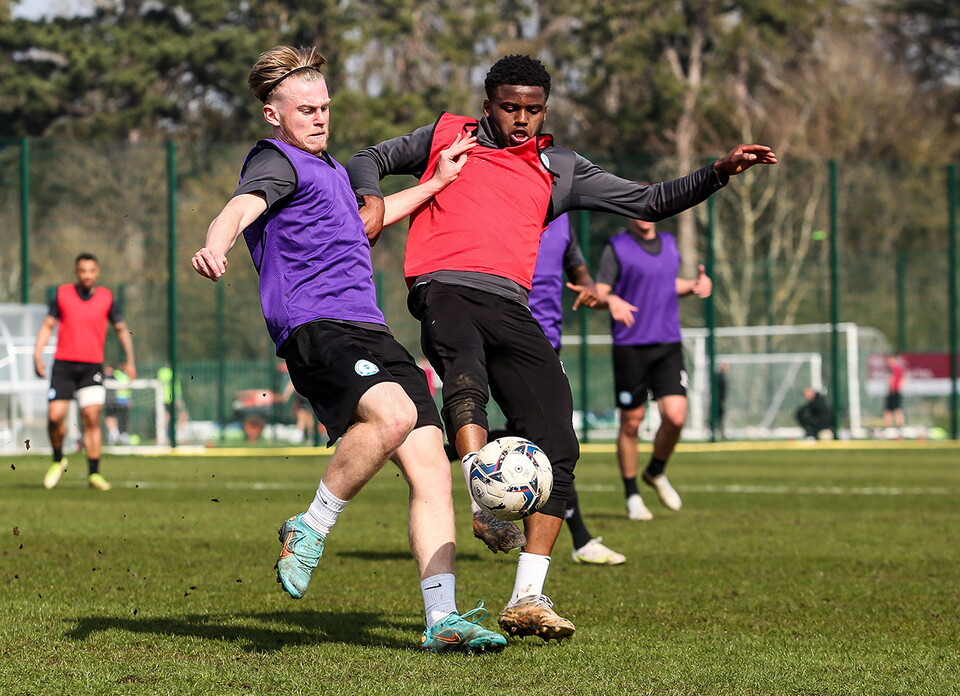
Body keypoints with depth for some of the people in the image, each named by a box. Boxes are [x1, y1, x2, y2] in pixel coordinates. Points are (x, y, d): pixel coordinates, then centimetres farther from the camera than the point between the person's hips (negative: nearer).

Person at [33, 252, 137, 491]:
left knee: (92, 417, -10)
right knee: (55, 416, -7)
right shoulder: (62, 294, 5)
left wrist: (130, 360, 4)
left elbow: (121, 329, 13)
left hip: (92, 366, 0)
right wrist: (37, 355, -1)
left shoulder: (106, 298, 4)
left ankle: (94, 473, -6)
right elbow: (48, 325, 9)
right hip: (63, 364, 0)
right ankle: (58, 460, 18)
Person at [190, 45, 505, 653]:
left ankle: (442, 620, -7)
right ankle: (310, 531, -16)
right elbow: (242, 208, -22)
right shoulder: (276, 161, 0)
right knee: (393, 414, -35)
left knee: (432, 467, -5)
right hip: (317, 328, -9)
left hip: (371, 331, 9)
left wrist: (437, 183, 47)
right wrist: (216, 246, -45)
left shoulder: (328, 167, 29)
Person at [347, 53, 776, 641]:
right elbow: (371, 160, 28)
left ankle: (528, 599, -8)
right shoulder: (447, 136, 20)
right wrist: (372, 198, 5)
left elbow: (649, 202, 22)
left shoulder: (559, 169, 23)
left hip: (511, 307, 3)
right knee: (466, 379, -38)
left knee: (558, 448, -10)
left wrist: (719, 173, 9)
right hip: (445, 286, -3)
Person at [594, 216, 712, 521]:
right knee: (631, 423, 2)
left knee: (675, 416, -10)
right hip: (630, 345, -4)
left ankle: (656, 472, 18)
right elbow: (599, 292, -7)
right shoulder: (617, 248, -2)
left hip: (668, 346, 4)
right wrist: (612, 300, -30)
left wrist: (696, 285, 8)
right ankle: (632, 497, 17)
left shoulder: (669, 244, 13)